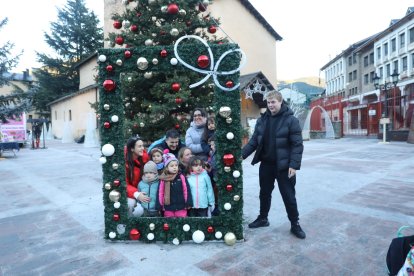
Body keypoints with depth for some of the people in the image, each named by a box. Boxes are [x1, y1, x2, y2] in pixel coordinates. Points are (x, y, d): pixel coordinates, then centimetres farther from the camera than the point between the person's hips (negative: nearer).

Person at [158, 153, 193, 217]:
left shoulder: (181, 177, -5)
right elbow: (160, 193, 0)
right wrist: (159, 206, 0)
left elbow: (186, 190, -2)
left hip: (181, 207, -1)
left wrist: (188, 203, -4)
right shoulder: (163, 179, -4)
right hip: (168, 208, 1)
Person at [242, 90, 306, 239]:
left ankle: (295, 225, 24)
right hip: (266, 164, 5)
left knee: (289, 196, 6)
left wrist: (294, 165, -19)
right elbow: (254, 141, 5)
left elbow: (297, 144, -12)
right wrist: (242, 155, -6)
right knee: (264, 193, 17)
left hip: (283, 166, -4)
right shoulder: (262, 120, 5)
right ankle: (263, 218, 36)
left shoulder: (290, 120, -10)